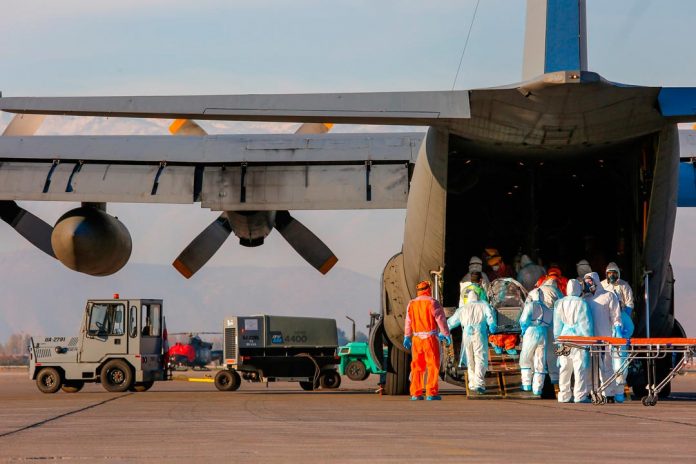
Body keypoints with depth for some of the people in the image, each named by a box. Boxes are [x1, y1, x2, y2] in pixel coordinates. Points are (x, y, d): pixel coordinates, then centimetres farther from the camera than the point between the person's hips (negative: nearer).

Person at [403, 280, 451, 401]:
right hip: (430, 338, -5)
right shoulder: (432, 303, -7)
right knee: (433, 365, -1)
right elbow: (441, 319, -9)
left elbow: (408, 322, 15)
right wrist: (446, 335, -2)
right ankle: (431, 393, -5)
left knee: (417, 366, 10)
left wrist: (407, 337, 24)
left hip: (417, 338, 5)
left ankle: (415, 394, 8)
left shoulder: (411, 304, 9)